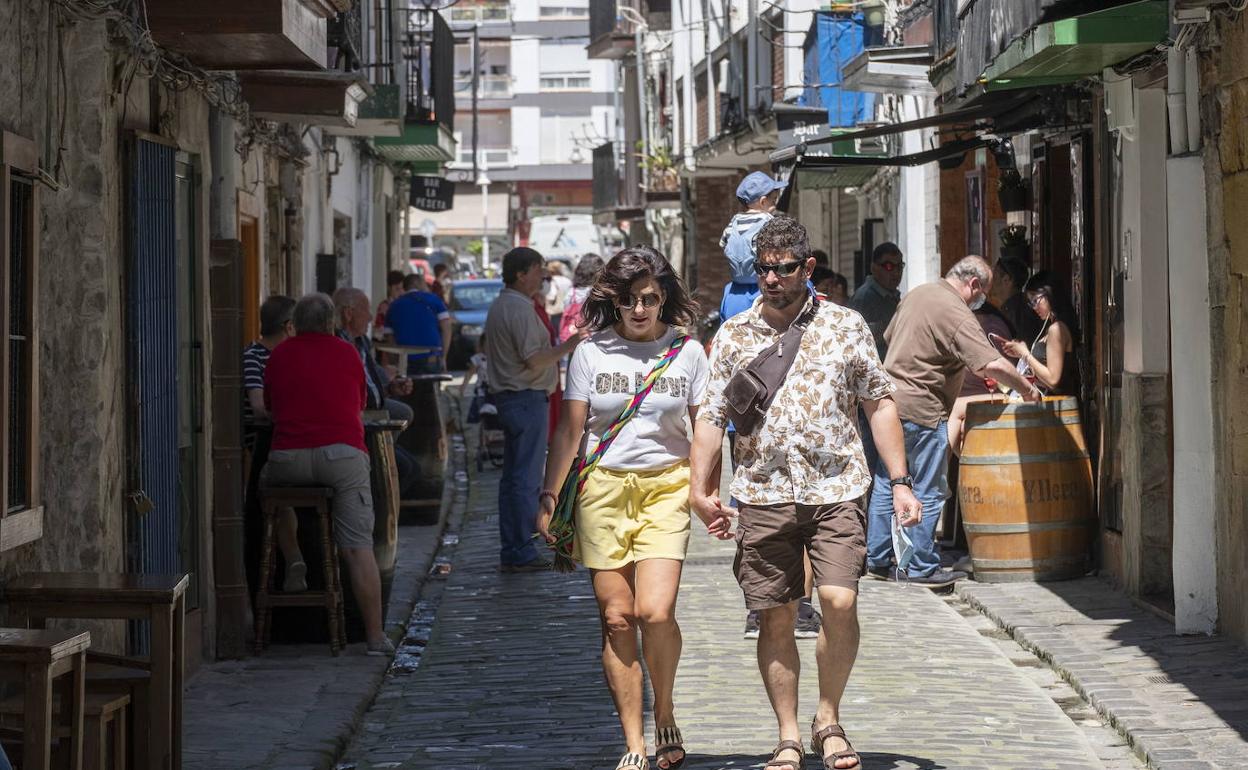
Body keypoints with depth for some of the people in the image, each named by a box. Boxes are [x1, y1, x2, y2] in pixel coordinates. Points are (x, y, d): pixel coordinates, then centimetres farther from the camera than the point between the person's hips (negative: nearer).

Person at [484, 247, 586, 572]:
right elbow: (533, 360, -22)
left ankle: (510, 550, 14)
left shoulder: (500, 307, 16)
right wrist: (567, 347, -12)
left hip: (507, 397, 11)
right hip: (527, 399, -11)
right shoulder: (520, 309, -16)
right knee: (526, 478, -8)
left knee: (513, 476, 11)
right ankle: (522, 552, -8)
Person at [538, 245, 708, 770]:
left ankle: (665, 716, 8)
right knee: (616, 618, -1)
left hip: (666, 488, -1)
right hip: (603, 489, 1)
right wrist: (549, 497, 4)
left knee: (655, 611, -17)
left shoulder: (687, 352, 4)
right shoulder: (591, 352, 4)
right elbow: (570, 430, 7)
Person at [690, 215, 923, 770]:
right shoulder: (733, 336, 8)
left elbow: (880, 404, 9)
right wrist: (700, 490, -1)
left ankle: (828, 719, 5)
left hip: (836, 489, -1)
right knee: (776, 618, 3)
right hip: (763, 493, 1)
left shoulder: (845, 326, 6)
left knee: (840, 601, -15)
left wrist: (899, 482, 3)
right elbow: (711, 417, 9)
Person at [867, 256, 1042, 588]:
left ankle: (878, 559, 22)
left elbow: (889, 338, 24)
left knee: (886, 484, 16)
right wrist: (1027, 389, -13)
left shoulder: (917, 293, 10)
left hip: (890, 400, 9)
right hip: (922, 411, -9)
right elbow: (993, 364, -25)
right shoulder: (956, 314, -17)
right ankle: (922, 568, 4)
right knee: (928, 492, 0)